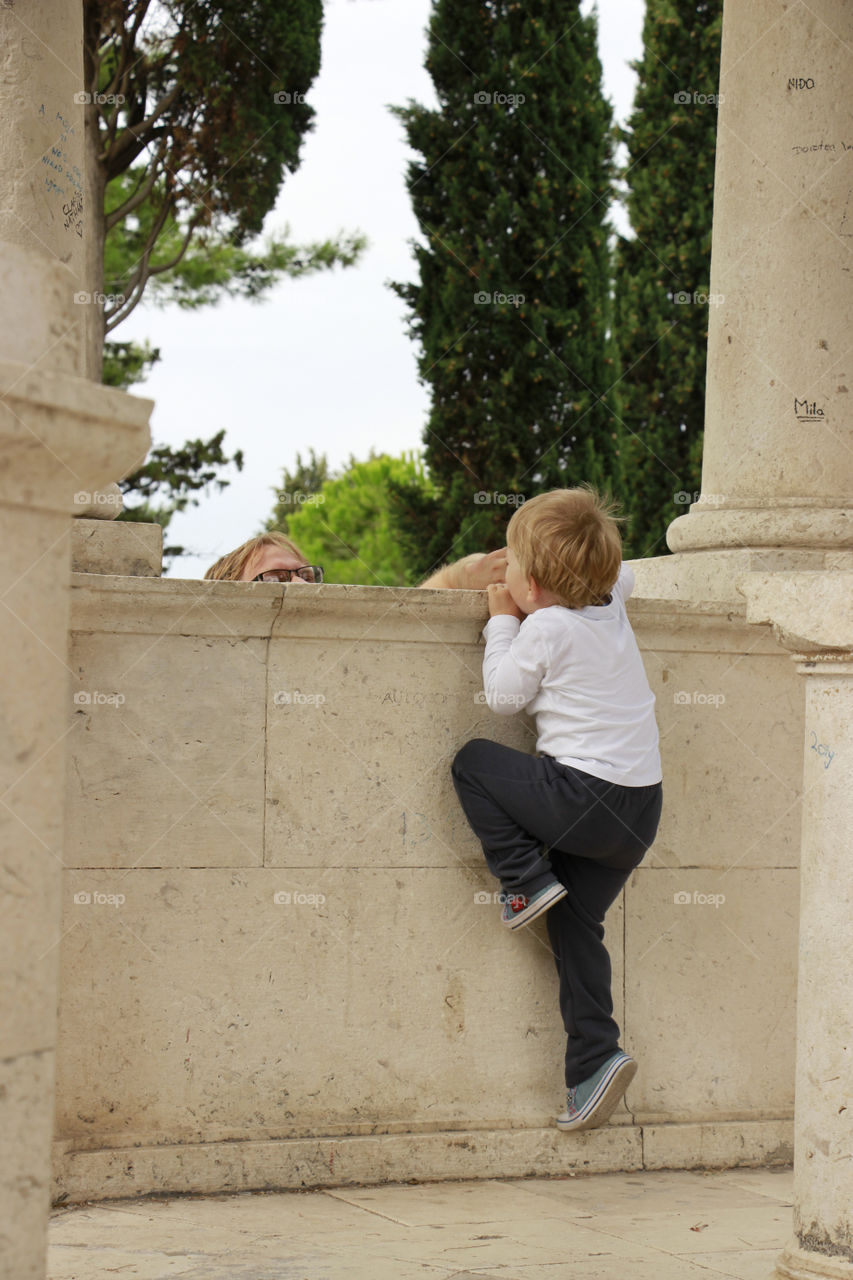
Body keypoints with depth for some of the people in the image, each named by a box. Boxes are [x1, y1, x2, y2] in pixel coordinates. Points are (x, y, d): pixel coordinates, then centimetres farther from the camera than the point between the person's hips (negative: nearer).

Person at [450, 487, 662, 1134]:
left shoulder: (546, 627, -11)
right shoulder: (612, 609, 12)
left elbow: (503, 694, 1)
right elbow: (624, 574, 36)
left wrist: (503, 622, 10)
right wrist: (581, 567, 29)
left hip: (586, 793, -8)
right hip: (641, 808, 8)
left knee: (473, 762, 9)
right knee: (576, 924, 14)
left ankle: (528, 881, 2)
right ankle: (595, 1059, 8)